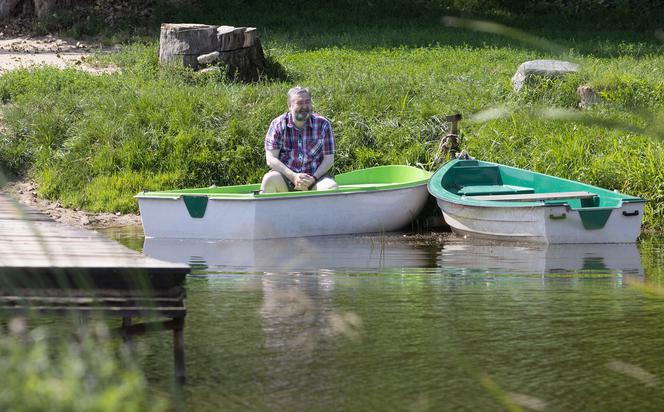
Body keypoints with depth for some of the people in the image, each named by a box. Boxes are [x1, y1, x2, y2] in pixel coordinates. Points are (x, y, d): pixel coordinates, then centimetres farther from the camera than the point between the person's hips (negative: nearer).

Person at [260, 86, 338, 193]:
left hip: (317, 175, 1)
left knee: (331, 187, -30)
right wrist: (293, 176, -19)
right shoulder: (278, 125, -1)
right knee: (269, 179, -32)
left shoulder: (322, 124, 1)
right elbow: (271, 159, -6)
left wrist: (314, 178, -15)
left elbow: (329, 159, 2)